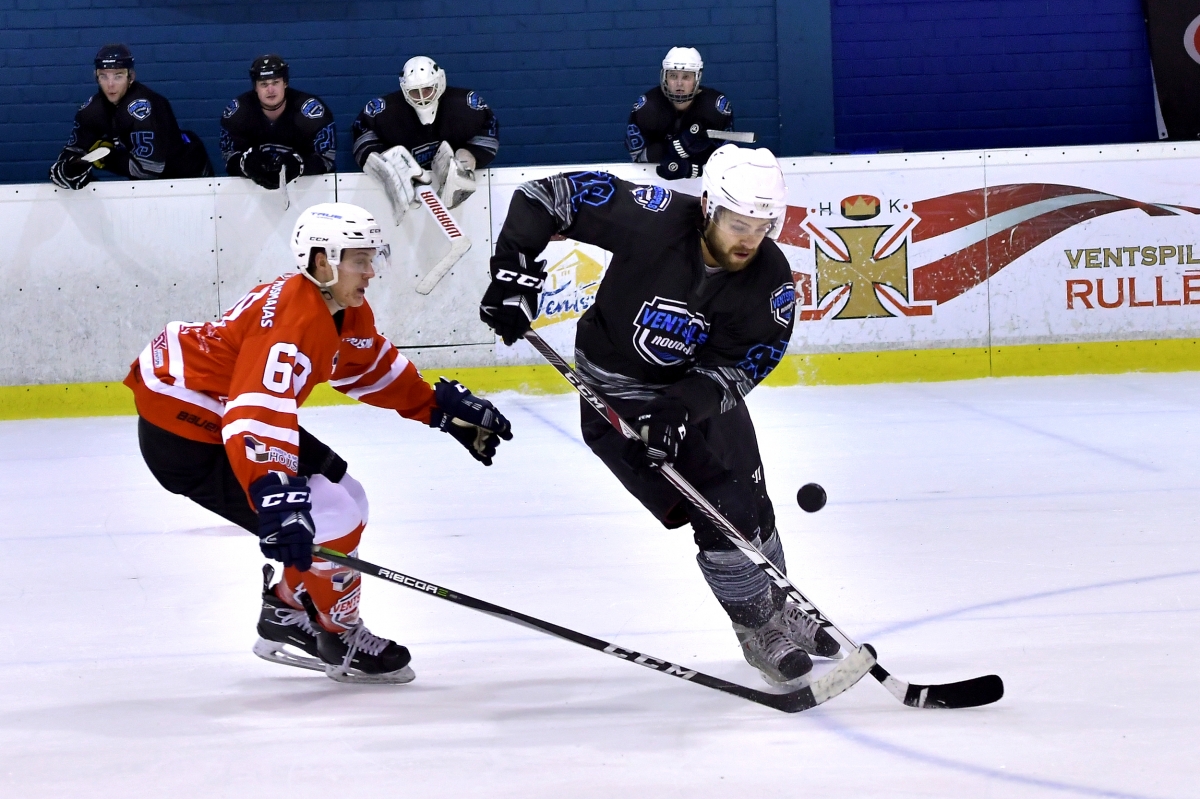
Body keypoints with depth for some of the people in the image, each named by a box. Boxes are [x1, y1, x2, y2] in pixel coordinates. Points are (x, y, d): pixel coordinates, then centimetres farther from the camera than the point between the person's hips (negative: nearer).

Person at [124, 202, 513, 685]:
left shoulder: (348, 314, 3)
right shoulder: (293, 320, -30)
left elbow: (375, 369, 24)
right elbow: (254, 421, -40)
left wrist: (445, 407, 20)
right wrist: (274, 499, -49)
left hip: (227, 411, 11)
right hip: (181, 433, -11)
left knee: (342, 497, 15)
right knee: (327, 519, -14)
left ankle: (289, 612, 27)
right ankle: (338, 639, 9)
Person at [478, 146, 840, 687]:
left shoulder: (771, 282, -19)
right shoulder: (652, 218, -30)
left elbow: (741, 366, -18)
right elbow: (543, 196, -24)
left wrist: (681, 409, -33)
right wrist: (514, 272, -27)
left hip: (702, 386, 4)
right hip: (617, 392, -4)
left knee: (748, 504, 14)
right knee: (716, 516, -10)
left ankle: (778, 606, 39)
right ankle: (757, 628, 8)